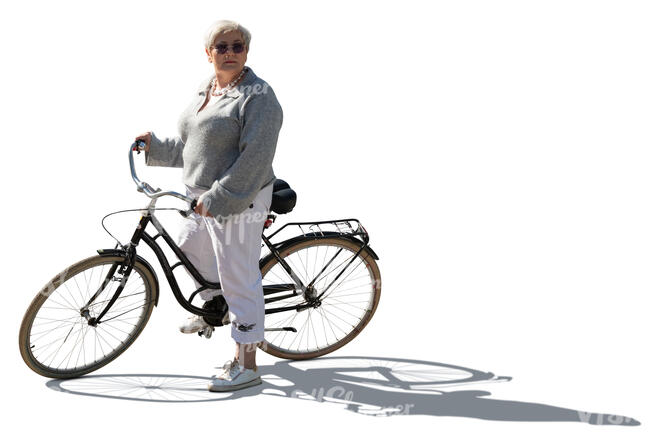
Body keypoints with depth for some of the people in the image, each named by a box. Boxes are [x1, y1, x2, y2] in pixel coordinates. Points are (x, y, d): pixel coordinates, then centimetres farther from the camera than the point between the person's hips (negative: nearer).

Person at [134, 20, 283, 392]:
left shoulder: (258, 96, -17)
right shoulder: (206, 90, 11)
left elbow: (254, 160, -23)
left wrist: (216, 199, -25)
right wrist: (154, 145, 12)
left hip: (237, 202, -10)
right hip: (203, 196, 10)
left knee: (239, 279, -5)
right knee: (189, 248, 27)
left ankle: (246, 365, 4)